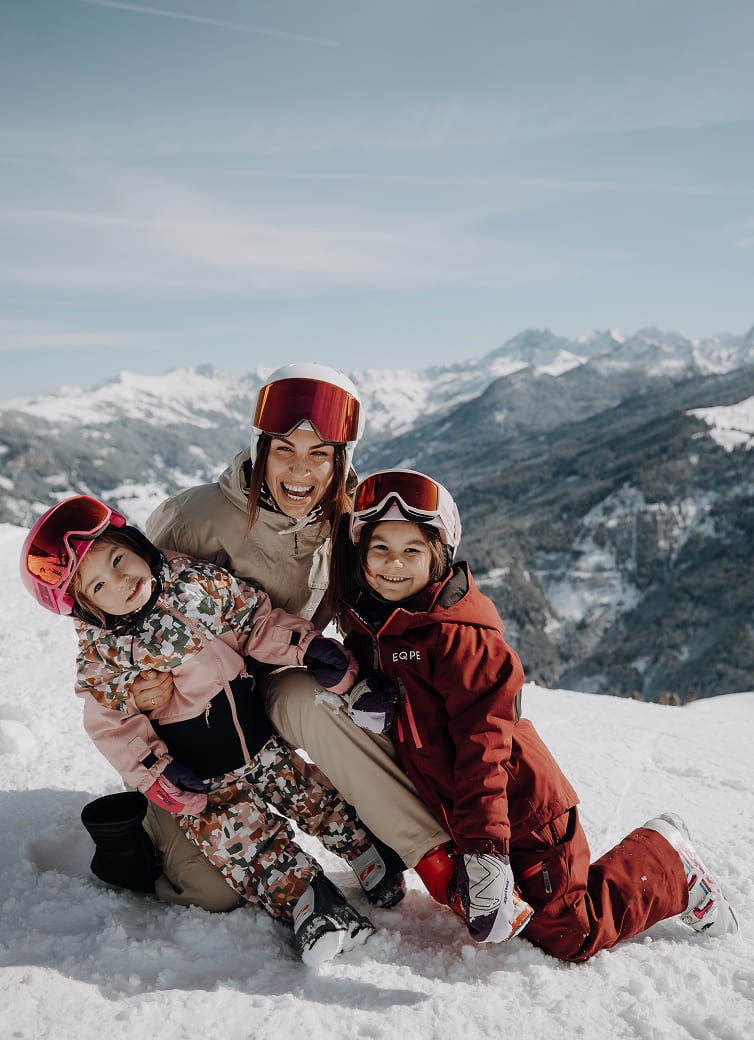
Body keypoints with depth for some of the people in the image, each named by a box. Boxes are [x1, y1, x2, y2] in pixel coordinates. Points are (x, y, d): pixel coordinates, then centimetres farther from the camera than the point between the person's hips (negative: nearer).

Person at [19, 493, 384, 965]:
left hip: (262, 743, 3)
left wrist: (308, 645, -11)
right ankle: (306, 898, -7)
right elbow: (114, 725, -9)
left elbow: (257, 619, 0)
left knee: (318, 794, 7)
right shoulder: (100, 656, -13)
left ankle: (369, 853, 24)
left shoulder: (197, 581, -8)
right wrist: (156, 772, -19)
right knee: (234, 829, -15)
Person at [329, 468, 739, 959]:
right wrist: (362, 689, -16)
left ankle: (665, 859, 18)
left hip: (521, 811, -8)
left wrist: (485, 848, -29)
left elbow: (483, 747, -26)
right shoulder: (366, 623, 0)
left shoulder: (460, 636, -24)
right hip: (455, 814, 8)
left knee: (568, 937, 0)